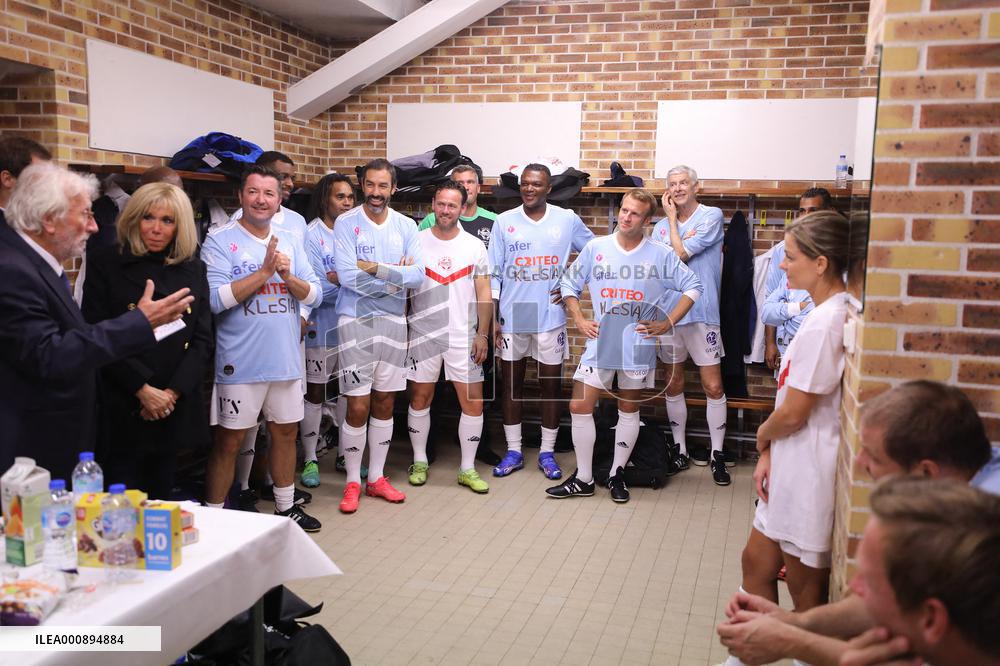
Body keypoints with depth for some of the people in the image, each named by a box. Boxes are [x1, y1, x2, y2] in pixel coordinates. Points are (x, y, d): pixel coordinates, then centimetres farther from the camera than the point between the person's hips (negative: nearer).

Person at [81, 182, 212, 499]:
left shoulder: (194, 269, 9)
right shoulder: (105, 263, 0)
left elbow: (202, 339, 4)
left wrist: (173, 392, -8)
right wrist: (142, 389, -14)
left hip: (176, 409, 3)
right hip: (121, 409, -3)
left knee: (161, 499, 11)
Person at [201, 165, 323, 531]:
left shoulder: (290, 241, 9)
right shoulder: (220, 240, -7)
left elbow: (315, 295, 4)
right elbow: (215, 299, -19)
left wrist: (287, 275, -15)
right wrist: (265, 271, -18)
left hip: (287, 359, 6)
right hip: (240, 362, -5)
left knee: (286, 432, 17)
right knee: (229, 441, 2)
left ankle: (286, 506, 34)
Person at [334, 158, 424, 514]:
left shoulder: (406, 226, 4)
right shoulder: (346, 223, -7)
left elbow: (417, 276, -7)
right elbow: (348, 277, -18)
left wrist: (374, 268, -15)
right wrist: (396, 277, -11)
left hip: (393, 321, 4)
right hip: (356, 322, -4)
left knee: (384, 403, 11)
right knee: (358, 407, -2)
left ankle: (377, 477, 25)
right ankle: (352, 482, 15)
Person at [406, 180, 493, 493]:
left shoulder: (474, 246, 3)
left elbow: (484, 295, 4)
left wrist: (483, 334, -3)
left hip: (463, 336, 1)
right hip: (422, 335, 0)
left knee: (473, 401, -1)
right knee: (420, 397, 8)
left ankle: (467, 468, 12)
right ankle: (419, 461, 26)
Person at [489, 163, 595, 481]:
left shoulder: (567, 220, 1)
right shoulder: (504, 221, 1)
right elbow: (493, 274, 1)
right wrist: (491, 319, -3)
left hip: (550, 317, 0)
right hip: (511, 317, 1)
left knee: (552, 384, 6)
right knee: (511, 384, 9)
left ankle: (547, 452, 20)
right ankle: (513, 451, 22)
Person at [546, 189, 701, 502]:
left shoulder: (661, 255, -4)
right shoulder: (596, 248, 0)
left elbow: (692, 287, 3)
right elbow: (569, 284, 10)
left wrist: (666, 323, -3)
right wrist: (580, 320, 0)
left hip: (637, 345, -1)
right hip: (600, 343, 1)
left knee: (629, 409, 11)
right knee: (579, 406, -2)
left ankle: (617, 475, 27)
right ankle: (583, 479, 12)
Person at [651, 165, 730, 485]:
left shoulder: (712, 216, -2)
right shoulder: (661, 226, 11)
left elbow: (680, 254, -11)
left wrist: (672, 218, -1)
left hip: (702, 312, -4)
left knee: (713, 387, -2)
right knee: (674, 385, 11)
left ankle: (716, 454, 10)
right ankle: (680, 449, 24)